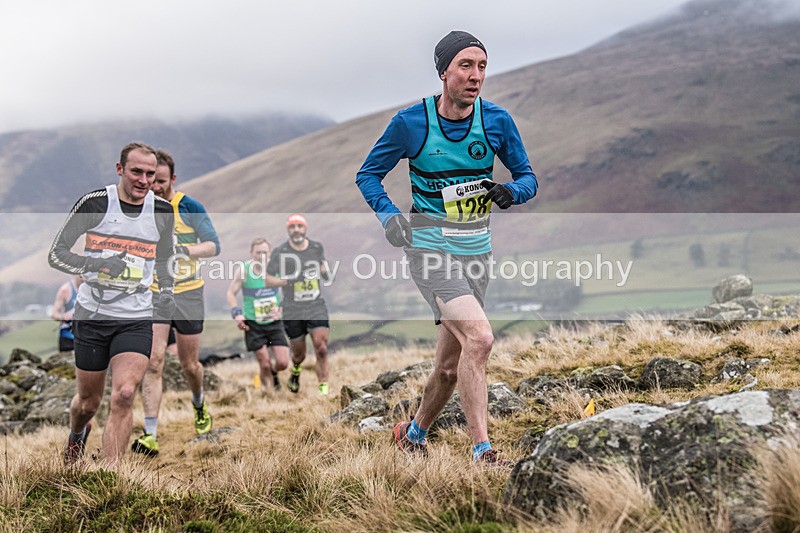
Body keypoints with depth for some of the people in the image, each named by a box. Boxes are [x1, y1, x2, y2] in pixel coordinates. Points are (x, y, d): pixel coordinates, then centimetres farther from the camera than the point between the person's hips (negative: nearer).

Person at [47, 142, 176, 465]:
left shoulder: (162, 211, 2)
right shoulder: (95, 203, -8)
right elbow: (56, 254, -6)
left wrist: (166, 293, 8)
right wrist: (97, 264, -21)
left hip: (136, 320, 1)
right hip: (92, 315, -1)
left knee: (124, 395, -18)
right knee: (89, 401, 12)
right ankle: (77, 435, 48)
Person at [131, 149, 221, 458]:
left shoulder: (190, 207, -8)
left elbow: (214, 245, -9)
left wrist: (185, 250, -25)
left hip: (188, 293, -1)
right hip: (152, 293, 1)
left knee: (189, 365, 9)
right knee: (153, 362, -13)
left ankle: (199, 406, 41)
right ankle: (150, 434, -15)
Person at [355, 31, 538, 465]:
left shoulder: (497, 121, 0)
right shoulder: (410, 123, -7)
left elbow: (527, 177, 9)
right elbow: (368, 174, 5)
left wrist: (511, 192, -14)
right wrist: (388, 215, -12)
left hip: (476, 249, 4)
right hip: (429, 247, -4)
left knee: (450, 366, 10)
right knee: (479, 338, -24)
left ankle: (413, 434, 35)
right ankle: (482, 453, -17)